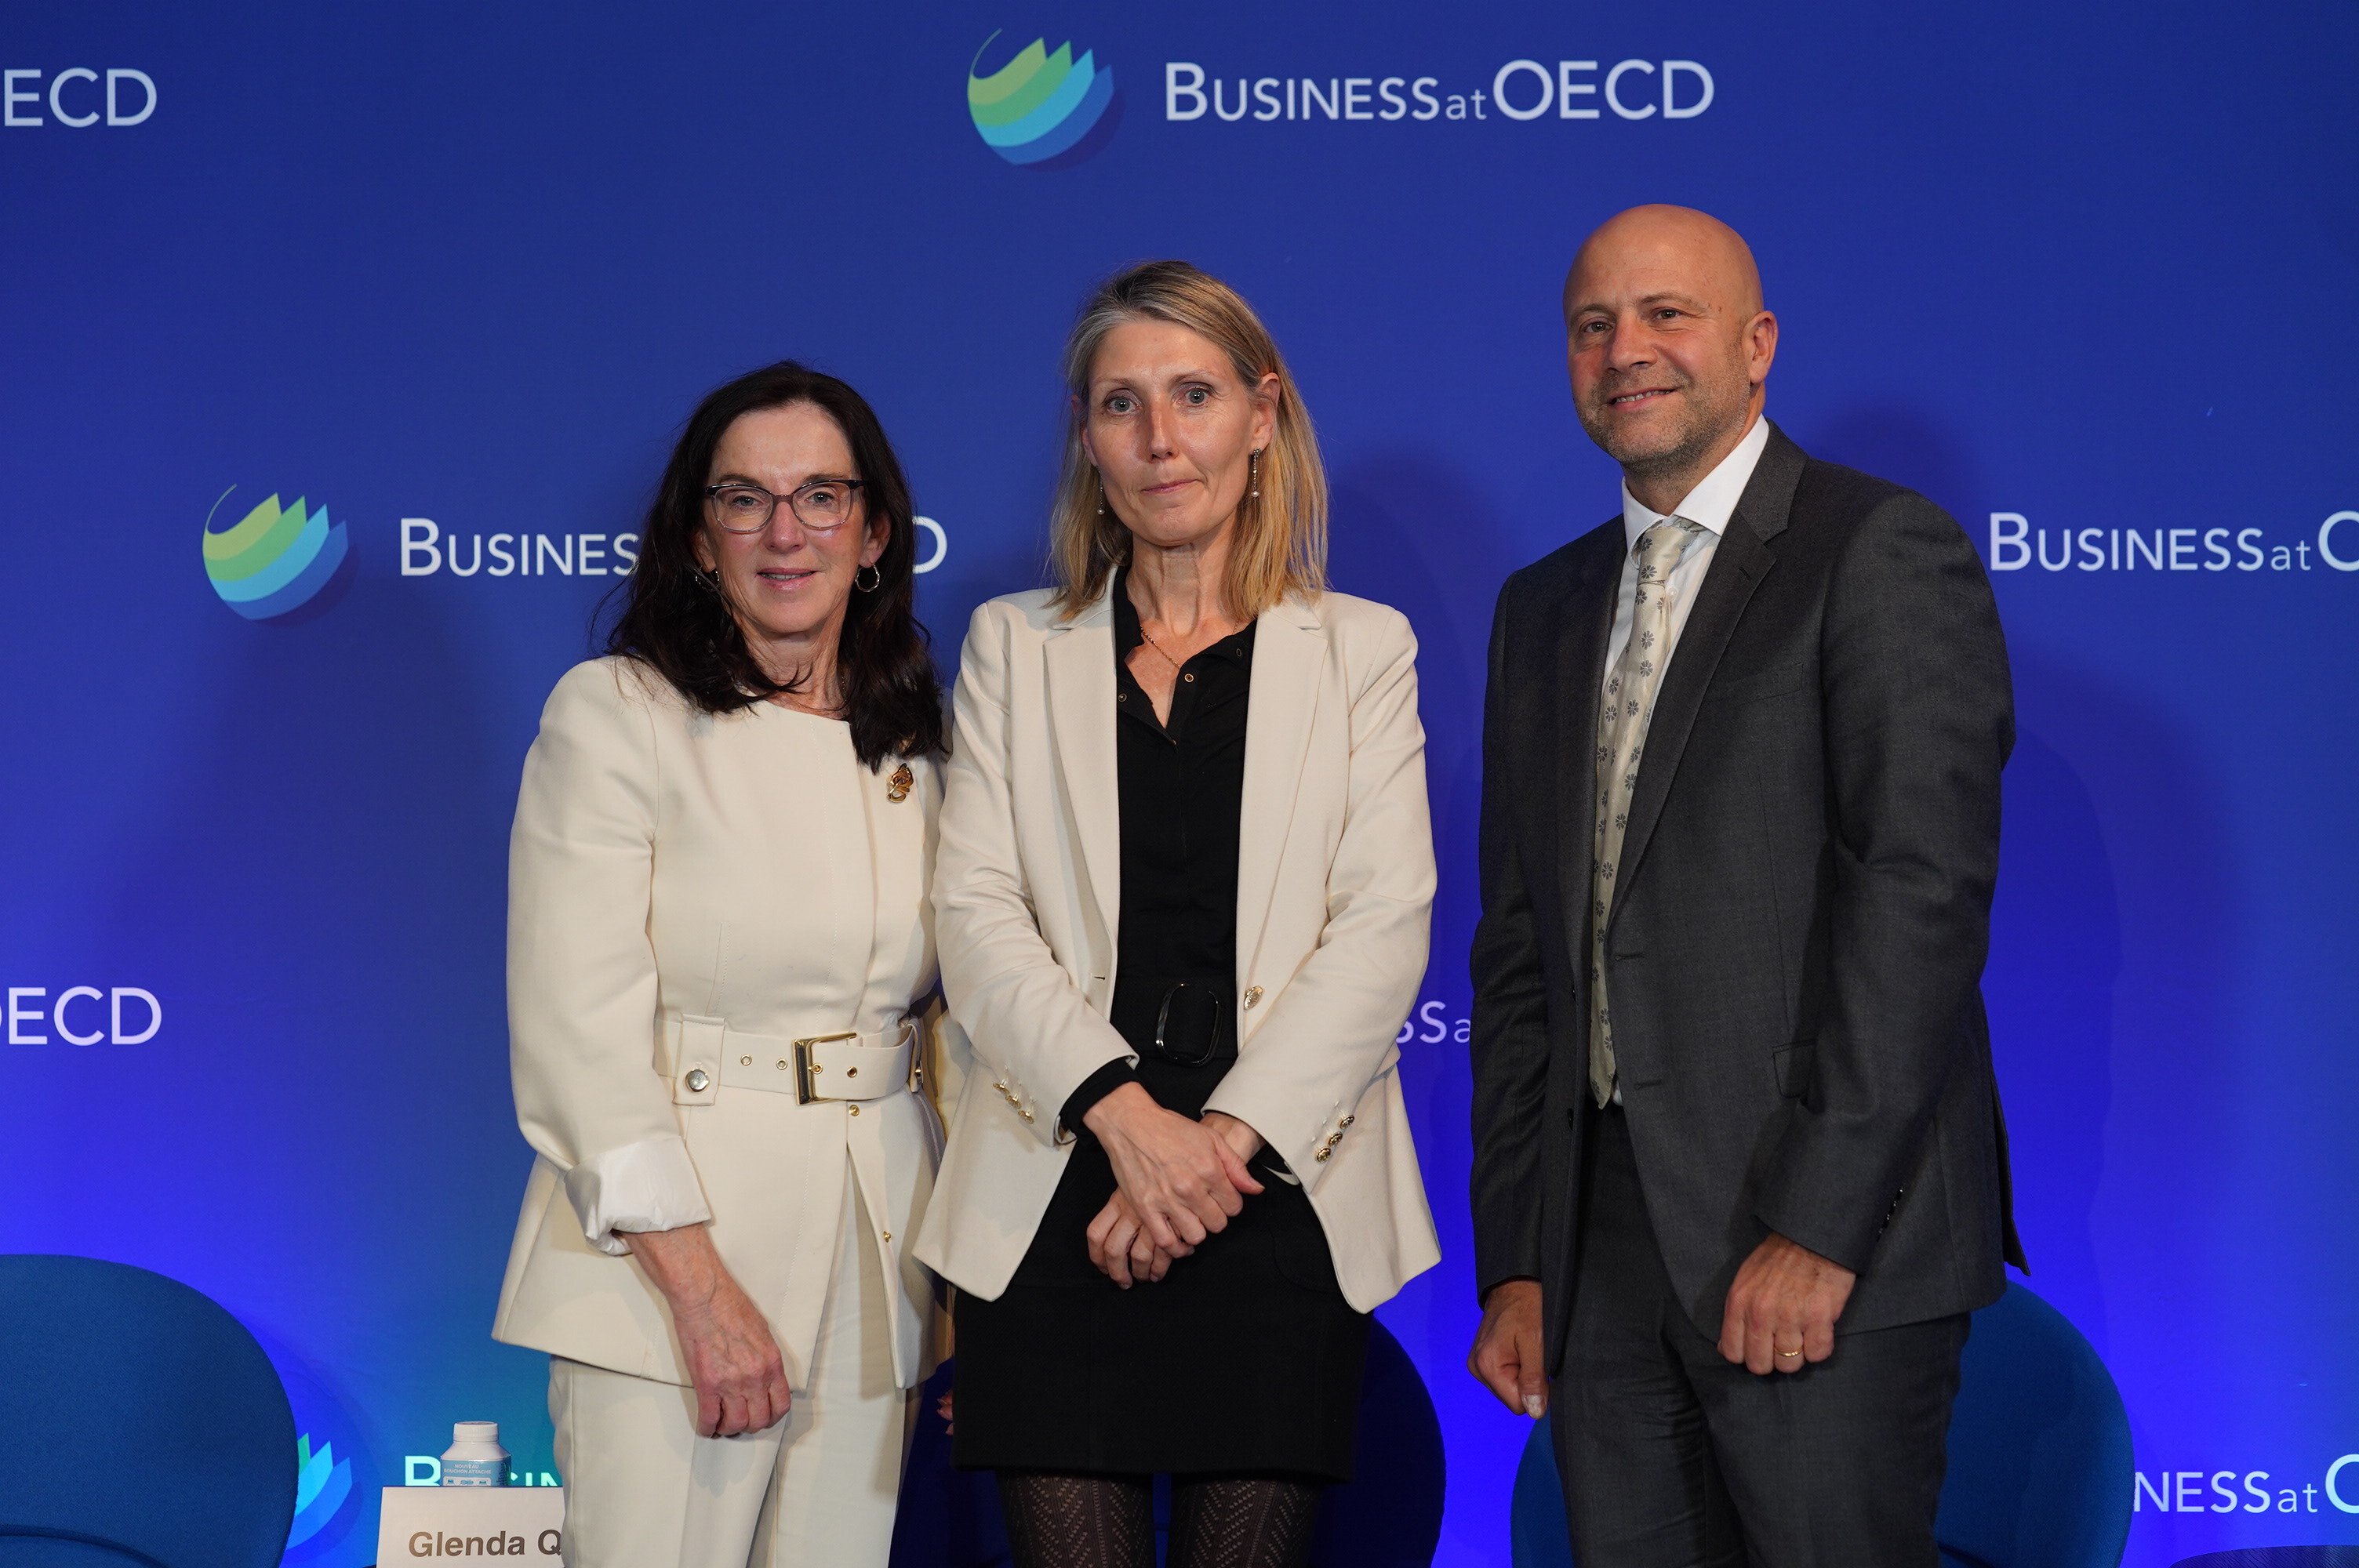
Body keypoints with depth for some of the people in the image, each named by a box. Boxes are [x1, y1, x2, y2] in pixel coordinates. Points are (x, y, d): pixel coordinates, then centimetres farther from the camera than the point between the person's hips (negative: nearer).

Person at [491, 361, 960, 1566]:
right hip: (671, 1240, -4)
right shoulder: (613, 716, -5)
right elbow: (580, 1028, -11)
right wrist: (702, 1288, -17)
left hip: (879, 1241, 5)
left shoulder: (920, 744, 10)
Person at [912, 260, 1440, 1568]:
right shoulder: (1014, 645, 13)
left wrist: (1228, 1137, -13)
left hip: (1280, 1196, 0)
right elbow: (974, 910, 2)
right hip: (1056, 1199, 1)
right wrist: (1124, 1113, -13)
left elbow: (1386, 920, 0)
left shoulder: (1362, 649, 10)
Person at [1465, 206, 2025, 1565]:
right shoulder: (1545, 610, 18)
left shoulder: (1887, 554, -4)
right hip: (1605, 1245, 6)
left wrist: (1815, 1227, -19)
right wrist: (1516, 1263, 11)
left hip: (1835, 1245, -6)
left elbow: (1925, 890, -14)